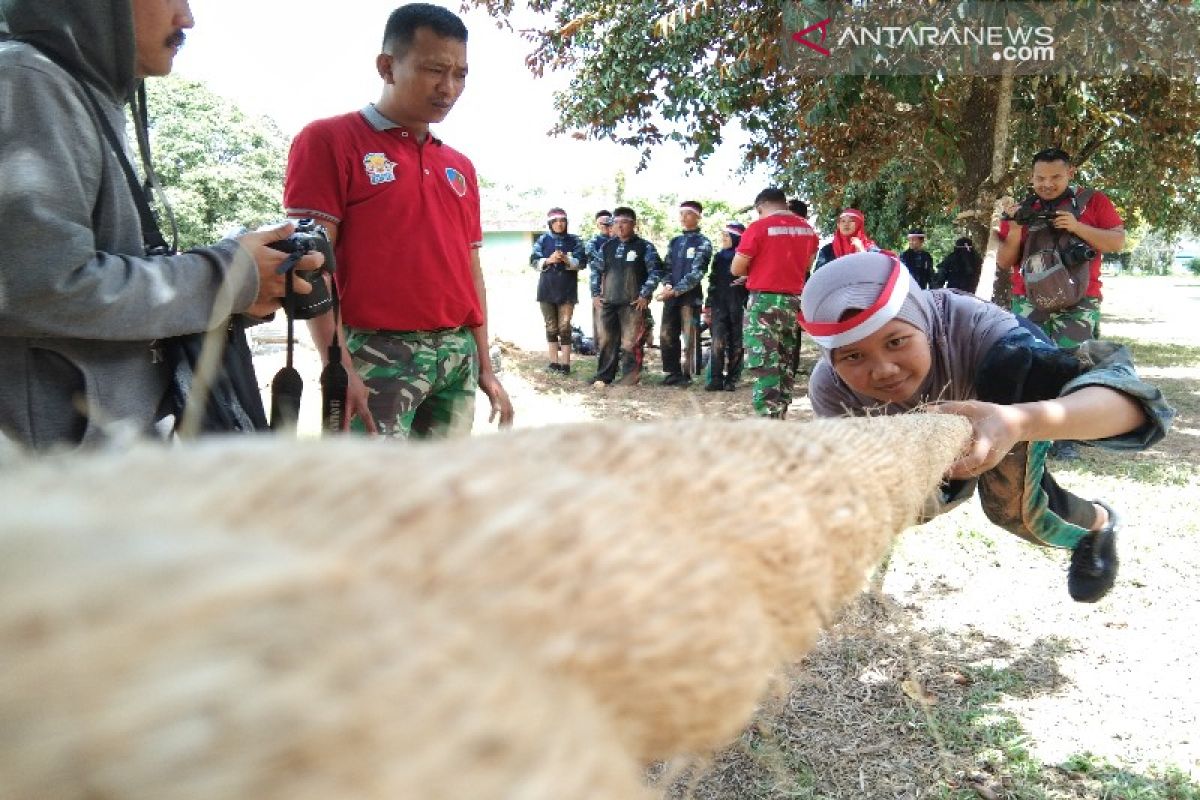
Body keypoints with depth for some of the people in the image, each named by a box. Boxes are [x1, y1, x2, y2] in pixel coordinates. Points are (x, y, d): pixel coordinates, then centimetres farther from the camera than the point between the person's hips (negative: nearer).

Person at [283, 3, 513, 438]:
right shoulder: (329, 140, 0)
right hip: (378, 355, -6)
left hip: (459, 355, 6)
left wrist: (483, 365, 16)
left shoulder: (460, 166, 18)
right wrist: (338, 366, -17)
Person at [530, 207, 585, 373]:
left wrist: (567, 260, -21)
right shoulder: (543, 240, 6)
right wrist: (549, 260, -18)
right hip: (547, 289, 2)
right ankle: (554, 362, 15)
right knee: (551, 327, 8)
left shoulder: (574, 240, 4)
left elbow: (581, 262, -4)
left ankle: (565, 363, -3)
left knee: (564, 327, -5)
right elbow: (534, 261, 0)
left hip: (567, 290, -2)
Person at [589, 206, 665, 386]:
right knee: (606, 340, 8)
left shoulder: (644, 247, -1)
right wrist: (595, 294, 10)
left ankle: (630, 378, 3)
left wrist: (645, 295, -11)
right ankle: (604, 376, 17)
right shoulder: (607, 246, 12)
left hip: (633, 303, -4)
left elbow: (655, 272, -5)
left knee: (630, 343, -7)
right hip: (608, 302, 5)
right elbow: (596, 270, 18)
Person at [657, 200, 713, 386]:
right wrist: (667, 286, -9)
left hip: (690, 295, -5)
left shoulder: (703, 242, -2)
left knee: (689, 337, -2)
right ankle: (673, 372, 15)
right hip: (671, 295, 5)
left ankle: (686, 375, 6)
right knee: (666, 335, 4)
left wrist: (675, 290, -19)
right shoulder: (674, 242, 16)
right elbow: (668, 267, 13)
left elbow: (697, 272, -12)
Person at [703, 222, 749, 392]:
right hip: (719, 305, 3)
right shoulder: (719, 257, 14)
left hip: (739, 306, -3)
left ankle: (731, 379, 9)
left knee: (736, 345, 3)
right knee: (718, 343, -6)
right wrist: (708, 306, 14)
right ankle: (716, 379, -5)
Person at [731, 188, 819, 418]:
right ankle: (780, 413, 19)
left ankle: (768, 415, -10)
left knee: (765, 363, -5)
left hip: (765, 301, -6)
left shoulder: (759, 227, -8)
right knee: (786, 363, 13)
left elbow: (736, 269, -5)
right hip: (795, 301, 6)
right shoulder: (807, 228, 9)